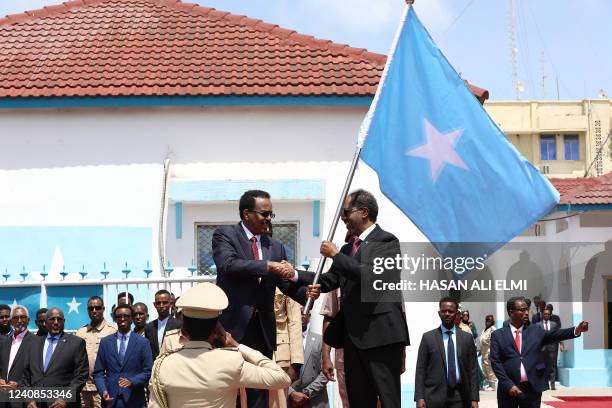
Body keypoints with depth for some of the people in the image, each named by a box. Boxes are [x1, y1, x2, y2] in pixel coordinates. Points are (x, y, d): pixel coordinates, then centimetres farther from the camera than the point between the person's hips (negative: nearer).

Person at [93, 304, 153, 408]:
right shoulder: (105, 342, 7)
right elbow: (98, 372, 6)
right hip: (111, 400, 1)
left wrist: (132, 381, -17)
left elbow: (148, 371, -1)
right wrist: (103, 391, -11)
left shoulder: (143, 342, 2)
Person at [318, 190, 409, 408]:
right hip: (353, 336, 8)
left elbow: (369, 274, -20)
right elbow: (328, 282, 17)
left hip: (381, 333, -8)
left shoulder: (386, 241, -5)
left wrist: (335, 255, -10)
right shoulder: (347, 248, 20)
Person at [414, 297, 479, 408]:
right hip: (435, 395, -1)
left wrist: (474, 398, 1)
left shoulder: (467, 338, 9)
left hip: (459, 396, 1)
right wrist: (419, 397, -7)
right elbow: (420, 369, 3)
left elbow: (473, 370, 7)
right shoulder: (428, 337, 5)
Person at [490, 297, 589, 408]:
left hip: (532, 389, 1)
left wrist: (576, 330, -22)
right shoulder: (498, 335, 4)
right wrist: (509, 385, -14)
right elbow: (495, 362, -3)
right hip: (508, 389, -1)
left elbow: (554, 335, -4)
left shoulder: (536, 331, 11)